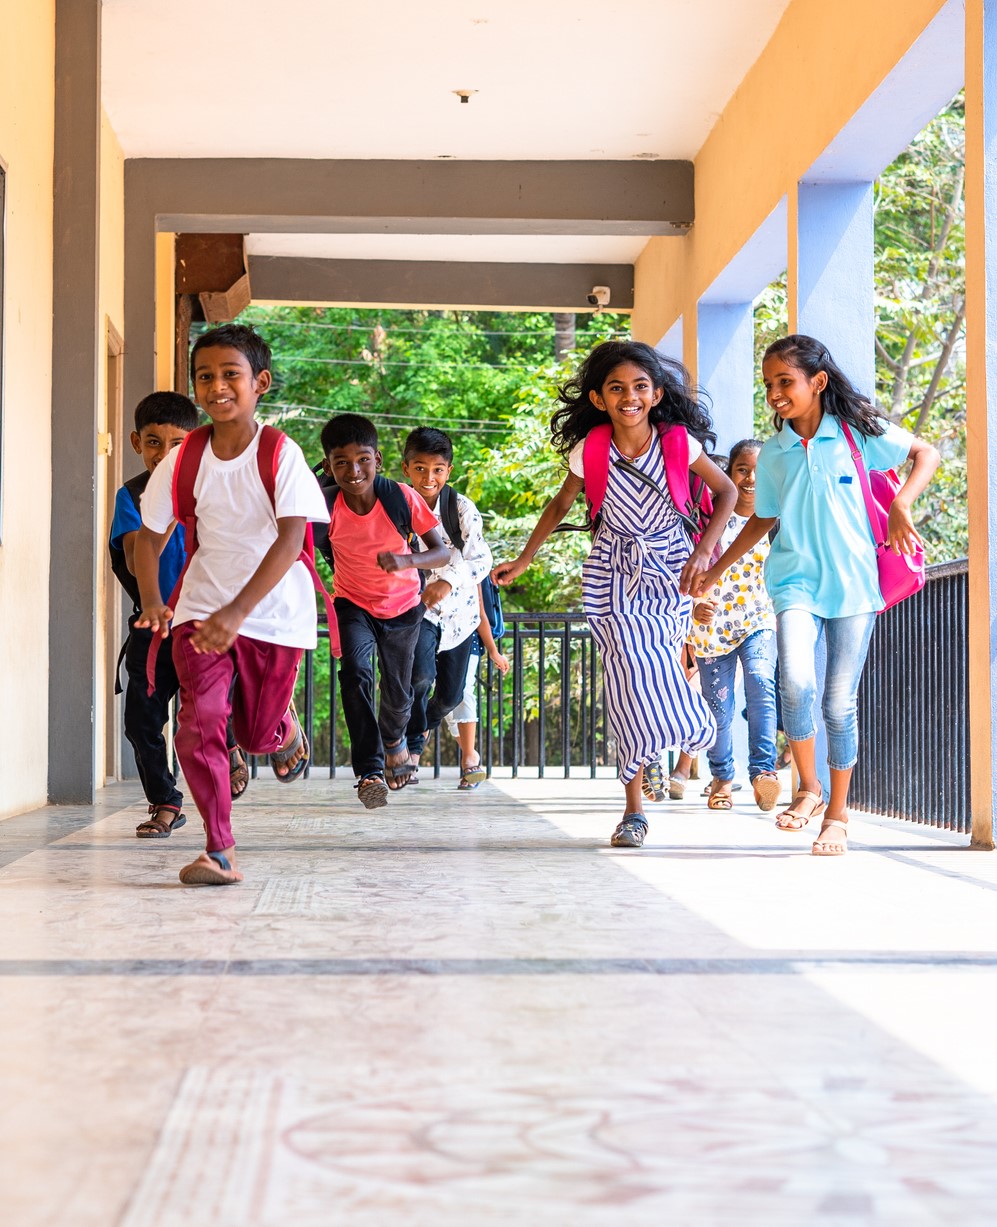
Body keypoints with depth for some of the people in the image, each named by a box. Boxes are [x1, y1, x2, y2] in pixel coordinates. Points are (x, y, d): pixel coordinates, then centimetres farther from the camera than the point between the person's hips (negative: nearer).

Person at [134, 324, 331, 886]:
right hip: (203, 606, 2)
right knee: (199, 723, -16)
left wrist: (237, 612, -35)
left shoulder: (282, 455, -15)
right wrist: (152, 601, -13)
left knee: (258, 735, 8)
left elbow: (290, 539, -25)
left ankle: (287, 728, 46)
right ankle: (220, 851, -6)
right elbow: (150, 535, 5)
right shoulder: (183, 460, -5)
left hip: (274, 612, -2)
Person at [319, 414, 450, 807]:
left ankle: (394, 739, 51)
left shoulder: (402, 498, -24)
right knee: (355, 671, -28)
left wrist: (406, 561, -41)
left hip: (402, 606, 1)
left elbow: (442, 553, -22)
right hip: (354, 605, -1)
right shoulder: (326, 507, -23)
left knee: (398, 694, 14)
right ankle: (370, 770, -26)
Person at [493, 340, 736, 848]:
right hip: (615, 571, 0)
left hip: (670, 568, 0)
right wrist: (523, 560, 9)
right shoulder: (589, 452, -12)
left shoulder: (679, 443, -12)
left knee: (660, 669, -10)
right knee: (630, 673, -12)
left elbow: (726, 491, 1)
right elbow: (560, 505, 6)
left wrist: (703, 552, -9)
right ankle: (634, 807, -6)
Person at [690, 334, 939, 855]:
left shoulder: (859, 432, -2)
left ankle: (837, 813, 17)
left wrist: (901, 505, -12)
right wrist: (715, 569, 16)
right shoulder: (772, 454, 6)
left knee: (839, 703, 1)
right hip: (796, 581, 2)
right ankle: (808, 789, -1)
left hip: (853, 583, -1)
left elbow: (925, 453, 4)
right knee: (796, 682, -22)